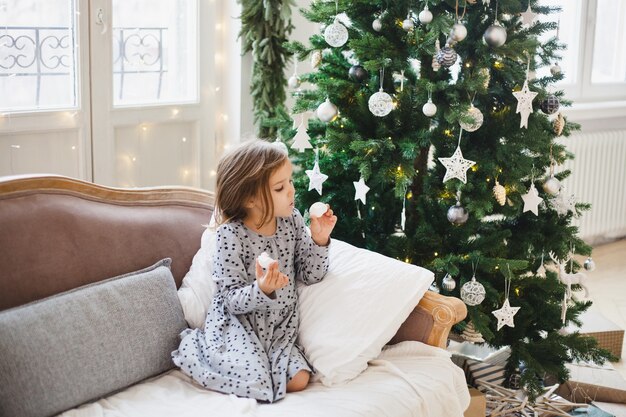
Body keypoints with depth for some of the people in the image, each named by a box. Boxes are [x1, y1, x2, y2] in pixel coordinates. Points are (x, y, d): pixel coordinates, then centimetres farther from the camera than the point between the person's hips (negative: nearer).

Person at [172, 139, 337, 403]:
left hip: (280, 327, 5)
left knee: (298, 381, -11)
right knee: (257, 387, -19)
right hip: (238, 325, -5)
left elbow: (310, 275, 2)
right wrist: (262, 290, -38)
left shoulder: (293, 220, -3)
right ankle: (194, 344, 6)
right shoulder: (231, 235, -19)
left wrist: (319, 240, -15)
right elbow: (233, 301, -18)